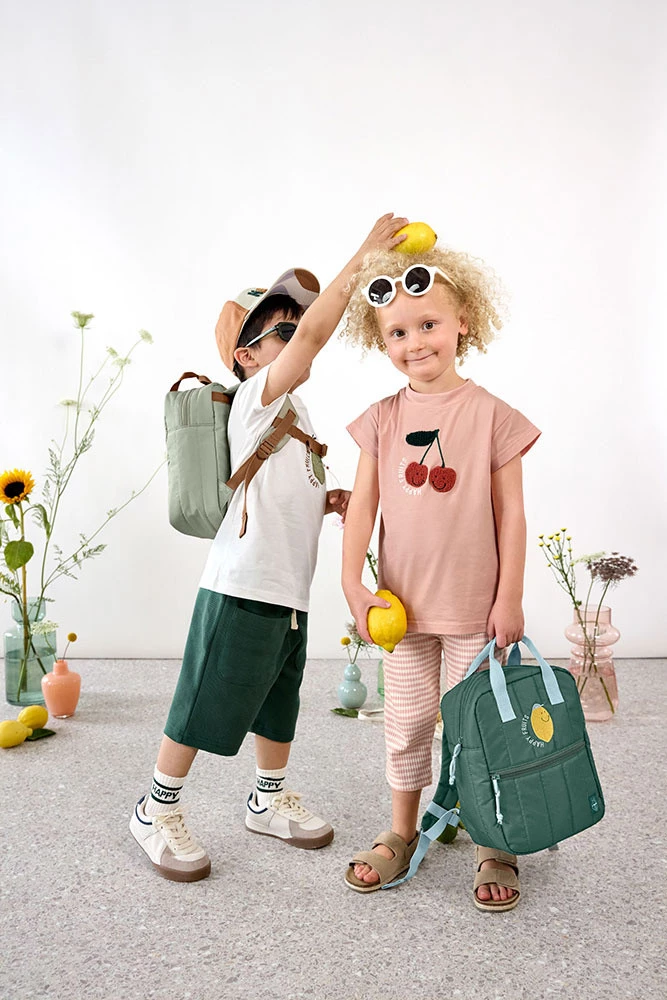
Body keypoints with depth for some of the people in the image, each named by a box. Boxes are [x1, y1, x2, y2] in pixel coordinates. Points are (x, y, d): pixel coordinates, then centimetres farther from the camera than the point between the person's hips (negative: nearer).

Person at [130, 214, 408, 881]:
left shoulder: (289, 412, 18)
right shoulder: (258, 395, -9)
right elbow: (313, 336, -26)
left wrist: (332, 500, 8)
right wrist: (360, 260, -23)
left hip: (288, 591, 9)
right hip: (242, 588, -9)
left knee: (277, 705, 21)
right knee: (204, 708, 3)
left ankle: (269, 800, 39)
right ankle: (157, 812, 22)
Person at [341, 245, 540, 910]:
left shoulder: (491, 415, -6)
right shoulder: (383, 419, 1)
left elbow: (511, 511, -5)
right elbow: (363, 502, 0)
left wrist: (510, 597, -7)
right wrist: (352, 583, -7)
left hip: (475, 604, -2)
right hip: (404, 602, 3)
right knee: (406, 720, 14)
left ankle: (494, 848, 26)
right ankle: (401, 833, 33)